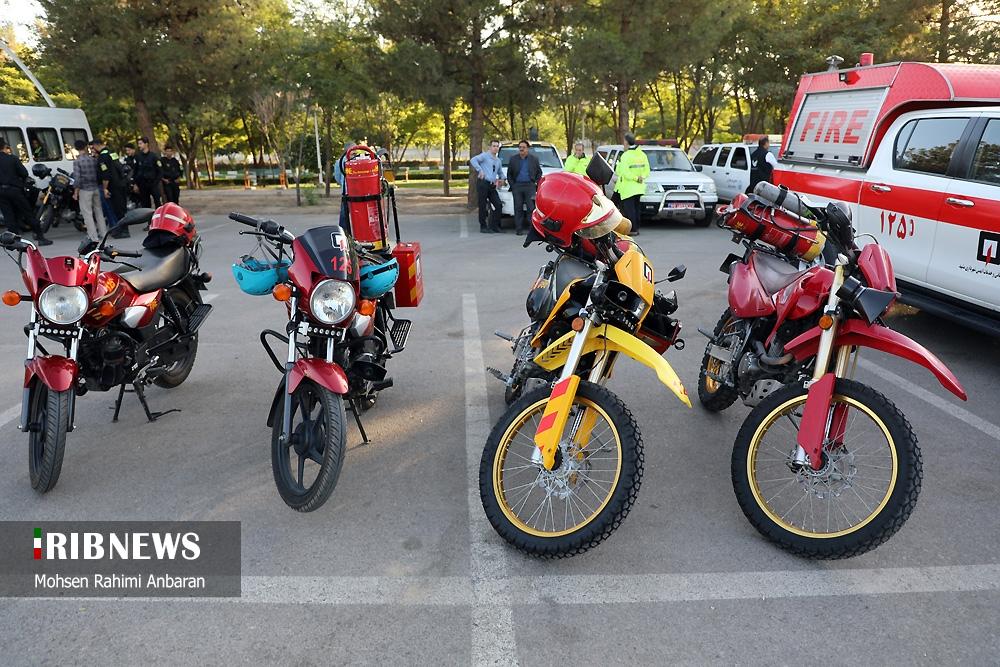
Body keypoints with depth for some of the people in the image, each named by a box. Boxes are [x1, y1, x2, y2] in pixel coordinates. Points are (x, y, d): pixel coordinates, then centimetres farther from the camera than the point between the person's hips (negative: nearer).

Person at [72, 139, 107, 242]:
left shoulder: (77, 161, -11)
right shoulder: (93, 159, 1)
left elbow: (77, 178, -13)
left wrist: (75, 192, -6)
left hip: (85, 190, -5)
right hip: (96, 188, 5)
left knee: (87, 213, 1)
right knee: (98, 211, 17)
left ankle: (94, 237, -1)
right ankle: (103, 233, 21)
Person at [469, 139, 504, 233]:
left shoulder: (498, 161, 22)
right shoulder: (485, 155, 0)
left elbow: (500, 173, 35)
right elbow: (473, 160, -14)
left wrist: (501, 179, 15)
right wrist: (480, 170, -20)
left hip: (492, 186, 7)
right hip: (483, 183, -7)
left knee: (498, 205, -2)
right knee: (483, 206, -3)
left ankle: (494, 226, 6)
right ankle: (483, 227, 4)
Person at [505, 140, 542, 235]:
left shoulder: (534, 159, 9)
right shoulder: (513, 159, 10)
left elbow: (539, 172, 15)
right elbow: (509, 174, 13)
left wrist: (536, 183, 3)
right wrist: (512, 185, 3)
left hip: (530, 186, -1)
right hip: (517, 186, 1)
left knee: (531, 208, -7)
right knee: (518, 208, -1)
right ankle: (519, 229, 2)